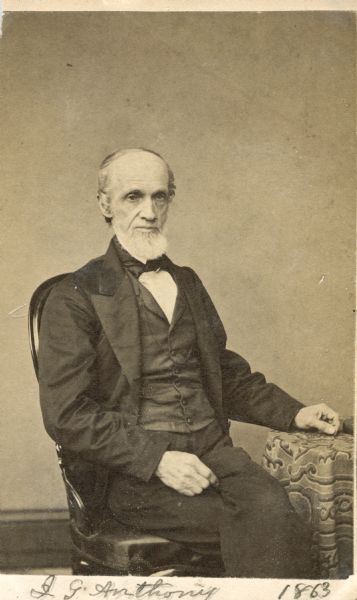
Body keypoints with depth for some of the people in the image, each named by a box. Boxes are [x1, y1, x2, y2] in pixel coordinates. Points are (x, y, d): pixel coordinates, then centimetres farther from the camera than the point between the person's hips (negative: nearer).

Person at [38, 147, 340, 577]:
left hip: (210, 448, 5)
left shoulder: (187, 282, 19)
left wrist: (292, 412, 9)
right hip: (134, 473, -5)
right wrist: (156, 459, -17)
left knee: (274, 508, -26)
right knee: (269, 528, -26)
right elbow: (66, 415, -7)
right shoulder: (75, 297, -1)